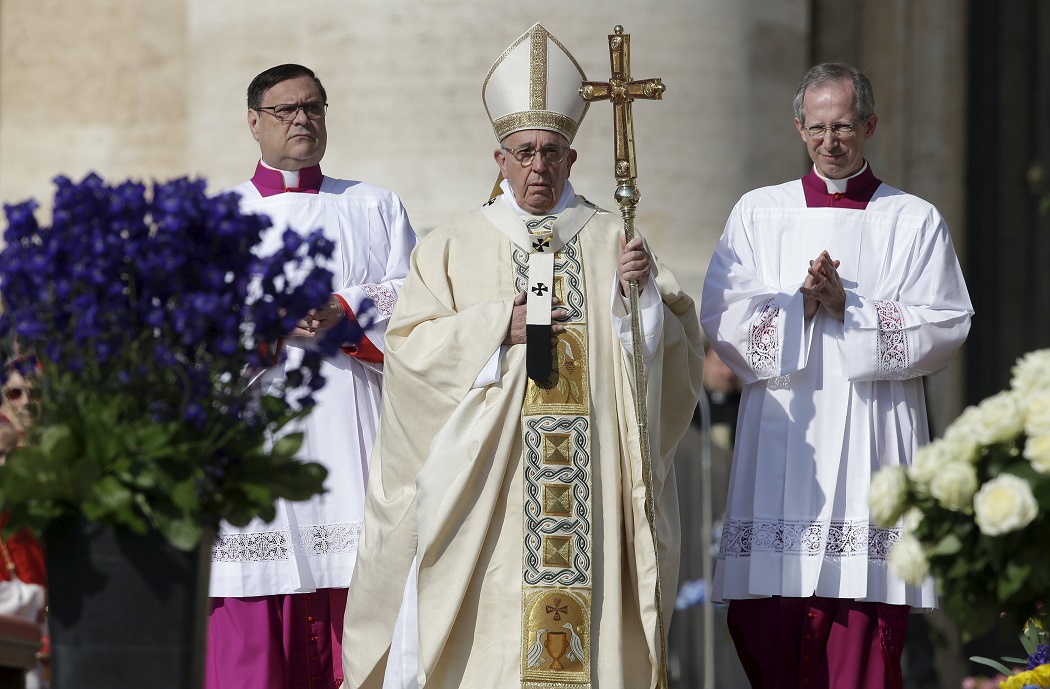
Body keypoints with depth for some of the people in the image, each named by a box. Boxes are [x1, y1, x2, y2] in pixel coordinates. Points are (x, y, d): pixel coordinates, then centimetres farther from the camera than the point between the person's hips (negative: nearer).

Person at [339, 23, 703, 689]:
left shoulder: (612, 240, 12)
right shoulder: (455, 247, 10)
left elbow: (680, 345, 7)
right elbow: (409, 345, 0)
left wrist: (642, 292, -12)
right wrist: (501, 327, -11)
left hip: (592, 480, 1)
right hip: (488, 482, -1)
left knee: (590, 609, -5)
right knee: (492, 629, -8)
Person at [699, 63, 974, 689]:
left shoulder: (915, 221, 9)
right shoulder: (758, 214, 13)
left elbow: (945, 329, -1)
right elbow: (723, 319, 4)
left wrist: (850, 310, -10)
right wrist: (798, 306, -11)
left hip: (872, 443, -2)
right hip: (782, 445, 2)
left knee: (865, 637, -8)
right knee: (767, 629, -4)